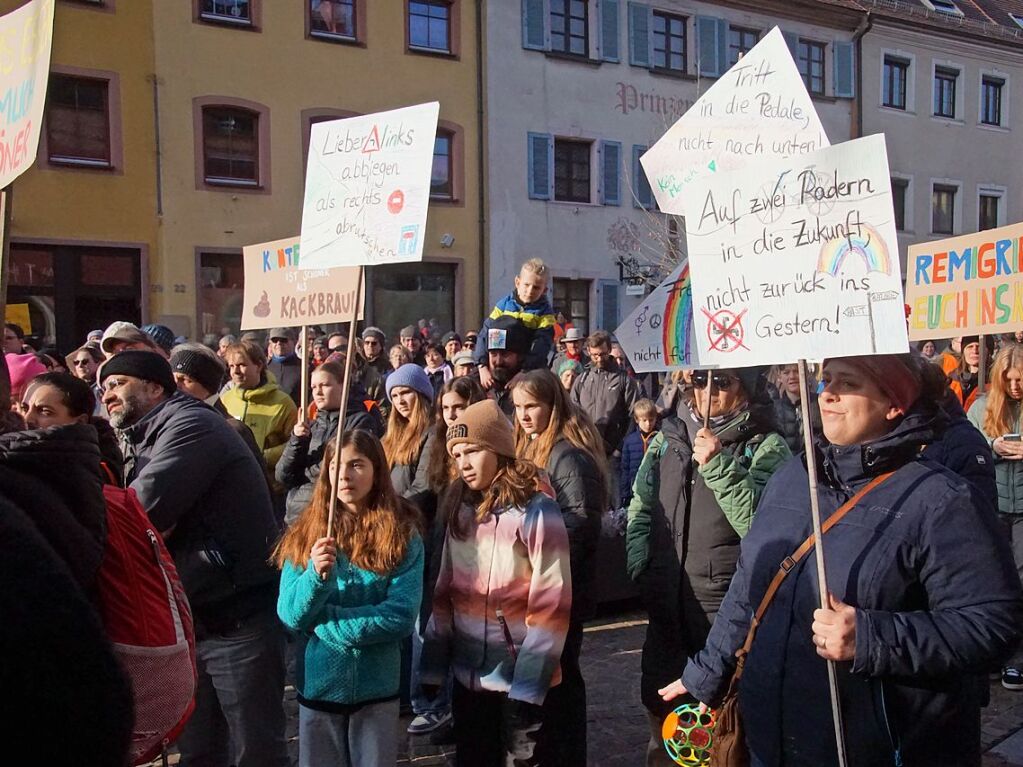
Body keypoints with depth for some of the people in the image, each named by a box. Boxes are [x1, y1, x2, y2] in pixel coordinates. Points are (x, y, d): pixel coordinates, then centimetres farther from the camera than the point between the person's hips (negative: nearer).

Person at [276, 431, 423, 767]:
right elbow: (289, 615, -6)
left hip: (377, 687, -1)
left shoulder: (402, 535, -7)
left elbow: (401, 617, -14)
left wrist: (321, 619, -13)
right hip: (318, 685, 1)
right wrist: (316, 576, -25)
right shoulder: (305, 534, -2)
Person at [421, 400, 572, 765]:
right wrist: (433, 666, 3)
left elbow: (550, 608, -16)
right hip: (469, 678, 6)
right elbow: (445, 594, 7)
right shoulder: (460, 510, 2)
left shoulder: (535, 512, -15)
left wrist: (528, 691, -17)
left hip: (522, 682, -5)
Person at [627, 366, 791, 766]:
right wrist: (642, 571, 6)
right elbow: (640, 511, 15)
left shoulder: (767, 447, -5)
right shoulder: (666, 440, 9)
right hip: (666, 606, 5)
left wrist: (718, 466, -22)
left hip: (727, 610, -5)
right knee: (659, 704, 18)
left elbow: (759, 523, -18)